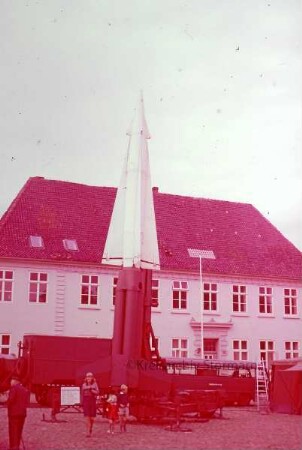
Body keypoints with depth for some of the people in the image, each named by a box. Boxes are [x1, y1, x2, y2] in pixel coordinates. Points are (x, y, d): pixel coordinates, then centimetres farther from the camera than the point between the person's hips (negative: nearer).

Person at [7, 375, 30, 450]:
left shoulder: (13, 388, -9)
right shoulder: (25, 390, 13)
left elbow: (11, 399, -18)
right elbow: (27, 402, 8)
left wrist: (8, 405, 0)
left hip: (14, 413, -7)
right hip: (22, 413, 7)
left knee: (13, 431, -2)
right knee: (19, 430, 14)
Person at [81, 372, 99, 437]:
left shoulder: (94, 384, 2)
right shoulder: (84, 385, 7)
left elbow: (97, 392, -6)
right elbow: (82, 394, 12)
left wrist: (91, 390, -20)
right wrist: (82, 403, 10)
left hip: (93, 401, 0)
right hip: (86, 401, 0)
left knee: (92, 418, 5)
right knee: (87, 418, -8)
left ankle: (91, 427, 34)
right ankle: (88, 432, -6)